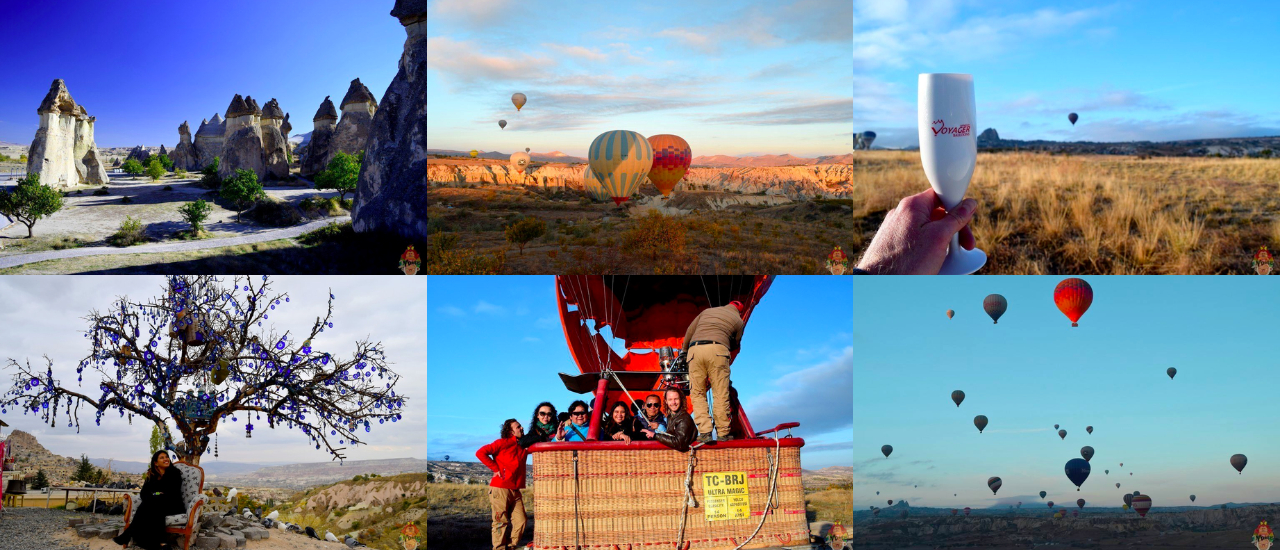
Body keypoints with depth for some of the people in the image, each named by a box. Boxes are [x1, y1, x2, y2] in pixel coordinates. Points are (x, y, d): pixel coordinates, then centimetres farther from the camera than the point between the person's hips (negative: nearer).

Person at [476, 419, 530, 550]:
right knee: (501, 522, -3)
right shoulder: (502, 443, -5)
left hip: (515, 491, 6)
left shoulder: (524, 446, 13)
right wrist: (496, 468, -12)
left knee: (521, 520, 0)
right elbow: (480, 453, -12)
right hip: (500, 489, -6)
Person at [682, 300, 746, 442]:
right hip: (718, 350, -2)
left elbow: (689, 332, 27)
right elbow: (735, 344, 25)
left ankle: (704, 432, -5)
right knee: (721, 394, 2)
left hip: (695, 350, 2)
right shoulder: (738, 320, 21)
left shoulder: (707, 311, 28)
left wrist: (684, 350, 40)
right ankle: (723, 433, 4)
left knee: (697, 394, 5)